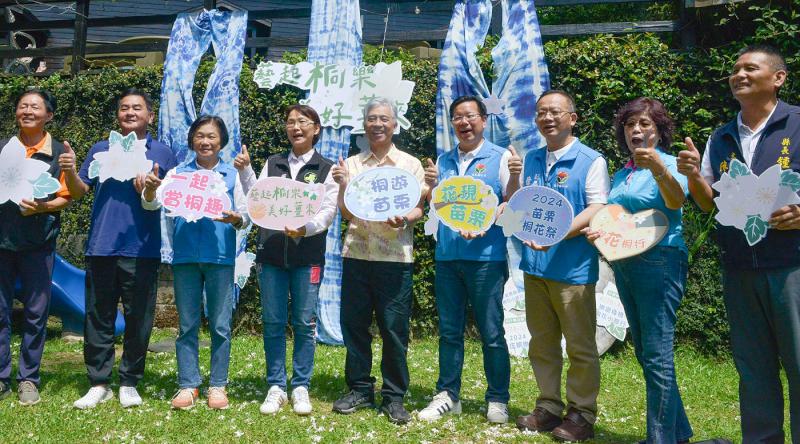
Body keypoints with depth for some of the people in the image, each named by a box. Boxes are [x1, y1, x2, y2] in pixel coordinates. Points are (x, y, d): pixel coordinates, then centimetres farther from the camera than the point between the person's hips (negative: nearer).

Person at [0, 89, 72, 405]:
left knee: (36, 313, 3)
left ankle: (28, 380, 15)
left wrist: (40, 207, -16)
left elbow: (66, 197, 1)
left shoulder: (59, 151, 3)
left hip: (38, 242, -2)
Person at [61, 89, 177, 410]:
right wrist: (70, 172, -10)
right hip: (101, 247, 2)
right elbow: (79, 192, 10)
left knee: (138, 319, 4)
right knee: (97, 318, 6)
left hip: (142, 249, -2)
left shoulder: (162, 154, 6)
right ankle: (99, 383, 16)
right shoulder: (101, 150, 13)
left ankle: (129, 383, 16)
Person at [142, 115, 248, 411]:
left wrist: (236, 219, -18)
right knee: (187, 325, 7)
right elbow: (152, 204, -2)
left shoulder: (232, 175, 7)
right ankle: (188, 385, 15)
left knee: (220, 325, 4)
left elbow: (246, 215, 4)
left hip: (220, 257, -1)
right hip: (185, 256, 1)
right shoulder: (178, 173, 9)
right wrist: (150, 189, -24)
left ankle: (218, 385, 14)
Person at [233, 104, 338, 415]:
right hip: (271, 252, 2)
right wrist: (245, 172, -2)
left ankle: (300, 387, 14)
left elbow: (328, 212, -4)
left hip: (308, 256, -2)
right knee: (273, 322, 4)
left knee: (304, 323, 2)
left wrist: (306, 228, -22)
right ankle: (276, 386, 15)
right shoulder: (272, 164, 14)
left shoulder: (326, 169, 4)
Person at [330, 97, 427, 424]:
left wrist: (405, 219, -17)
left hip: (395, 257, -2)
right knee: (354, 324, 6)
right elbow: (346, 214, 6)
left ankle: (394, 396, 12)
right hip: (356, 254, 2)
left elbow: (418, 209, 5)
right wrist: (343, 184, -10)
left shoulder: (410, 164, 7)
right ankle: (359, 389, 21)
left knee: (395, 329, 0)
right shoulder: (351, 164, 10)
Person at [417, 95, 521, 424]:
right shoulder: (443, 161, 13)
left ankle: (497, 400, 15)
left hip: (486, 257, -4)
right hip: (446, 255, 5)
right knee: (449, 331, 11)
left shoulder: (500, 157, -1)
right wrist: (431, 185, -5)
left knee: (491, 332, 2)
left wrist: (514, 178, -22)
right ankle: (447, 395, 22)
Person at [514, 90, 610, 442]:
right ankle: (548, 407, 24)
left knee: (580, 346, 2)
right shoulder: (531, 160, 14)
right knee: (542, 343, 12)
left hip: (573, 267, -6)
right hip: (534, 265, 6)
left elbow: (597, 209, -13)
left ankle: (581, 415, 14)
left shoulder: (591, 161, -4)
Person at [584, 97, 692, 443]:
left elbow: (676, 200, -25)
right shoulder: (621, 175, 16)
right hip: (623, 266, 8)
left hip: (660, 262, -8)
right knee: (645, 354, 13)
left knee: (656, 356, -8)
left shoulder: (669, 165, -5)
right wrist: (596, 232, 1)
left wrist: (657, 168, -44)